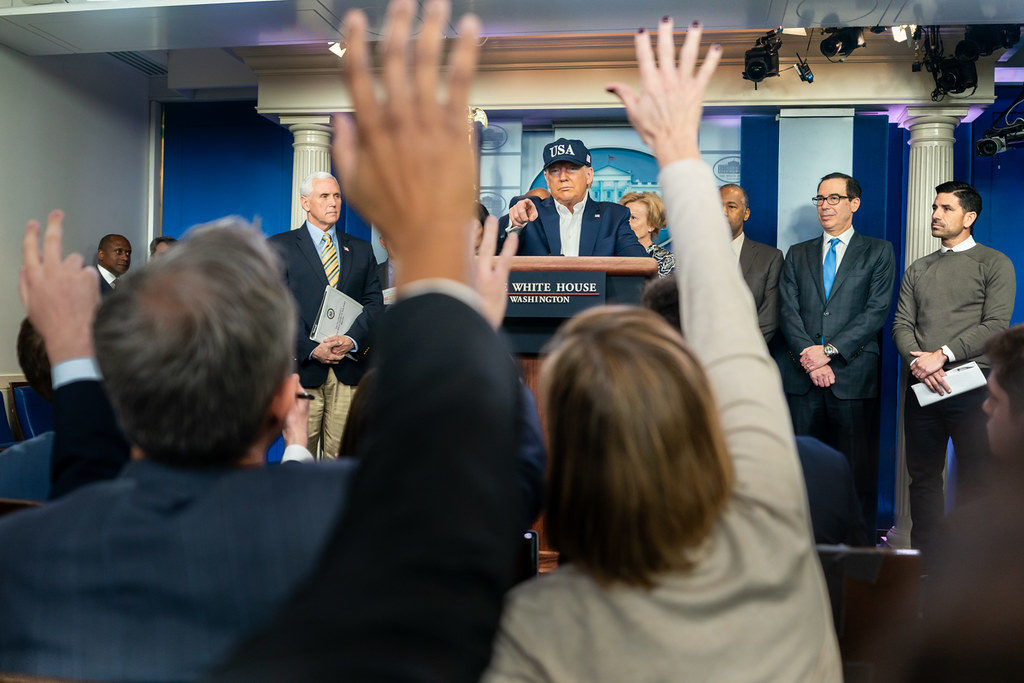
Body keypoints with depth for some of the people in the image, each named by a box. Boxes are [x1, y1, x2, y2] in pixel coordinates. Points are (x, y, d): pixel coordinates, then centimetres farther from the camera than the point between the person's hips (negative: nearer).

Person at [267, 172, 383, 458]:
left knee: (341, 455, 4)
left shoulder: (361, 250, 16)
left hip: (349, 367, 3)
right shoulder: (279, 247, 6)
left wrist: (351, 340, -10)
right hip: (302, 366, -2)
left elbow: (374, 303, 8)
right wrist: (311, 349, -13)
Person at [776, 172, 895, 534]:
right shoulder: (797, 254, 18)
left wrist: (829, 350, -12)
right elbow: (788, 311, 7)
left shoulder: (878, 252, 11)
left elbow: (876, 311, -2)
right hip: (801, 376, 3)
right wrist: (808, 355, -9)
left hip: (853, 375, -2)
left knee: (858, 473, -1)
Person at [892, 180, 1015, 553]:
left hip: (973, 385, -4)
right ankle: (923, 556, 15)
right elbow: (902, 323, 9)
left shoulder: (994, 263, 5)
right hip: (922, 386, 4)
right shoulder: (918, 269, 17)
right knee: (923, 476, 7)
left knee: (974, 479, 0)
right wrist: (916, 359, -10)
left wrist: (942, 355, -16)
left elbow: (996, 324, -7)